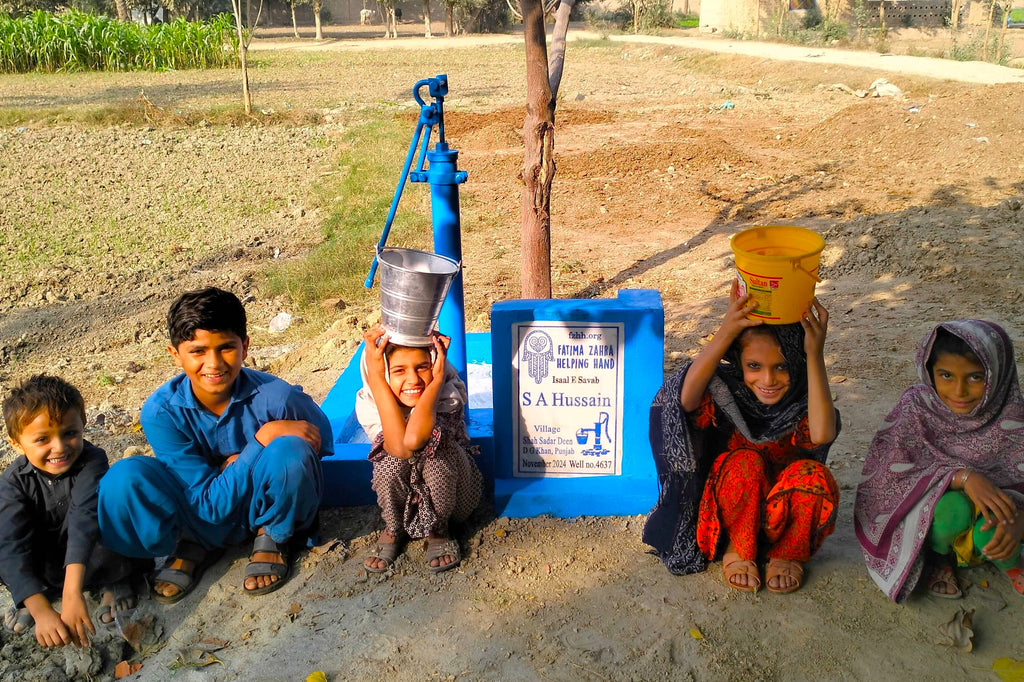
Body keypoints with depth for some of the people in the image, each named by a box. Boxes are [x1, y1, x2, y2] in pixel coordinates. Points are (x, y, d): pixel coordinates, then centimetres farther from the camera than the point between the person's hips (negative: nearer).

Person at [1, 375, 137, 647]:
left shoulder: (92, 460, -26)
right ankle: (47, 590, 1)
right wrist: (41, 610, -42)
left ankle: (115, 581, -4)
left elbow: (84, 516, -40)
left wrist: (73, 592, -53)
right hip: (45, 565, 3)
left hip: (88, 558, -3)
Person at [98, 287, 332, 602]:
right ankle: (193, 543, 3)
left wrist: (240, 463, -18)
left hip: (270, 506, -1)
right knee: (123, 480, -26)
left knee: (290, 451, -34)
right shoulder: (161, 412, -20)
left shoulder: (276, 396, -23)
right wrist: (262, 437, -32)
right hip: (207, 514, 1)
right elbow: (211, 504, -20)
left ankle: (273, 536, -2)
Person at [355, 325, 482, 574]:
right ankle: (394, 528, 0)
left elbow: (413, 439, -45)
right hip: (401, 494, 1)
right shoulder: (369, 401, -22)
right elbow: (399, 447, -42)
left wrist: (437, 379, -42)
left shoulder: (448, 392, -26)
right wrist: (375, 375, -42)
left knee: (436, 438, -32)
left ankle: (439, 529, -6)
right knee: (394, 459, -32)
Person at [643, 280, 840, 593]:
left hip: (785, 513, 1)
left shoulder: (802, 400, -17)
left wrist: (815, 355, -44)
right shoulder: (727, 391, -19)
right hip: (733, 508, -1)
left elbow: (822, 433, -41)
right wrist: (725, 332, -50)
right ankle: (737, 550, -5)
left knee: (811, 474, -30)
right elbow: (687, 398, -42)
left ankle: (787, 553, -2)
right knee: (745, 462, -32)